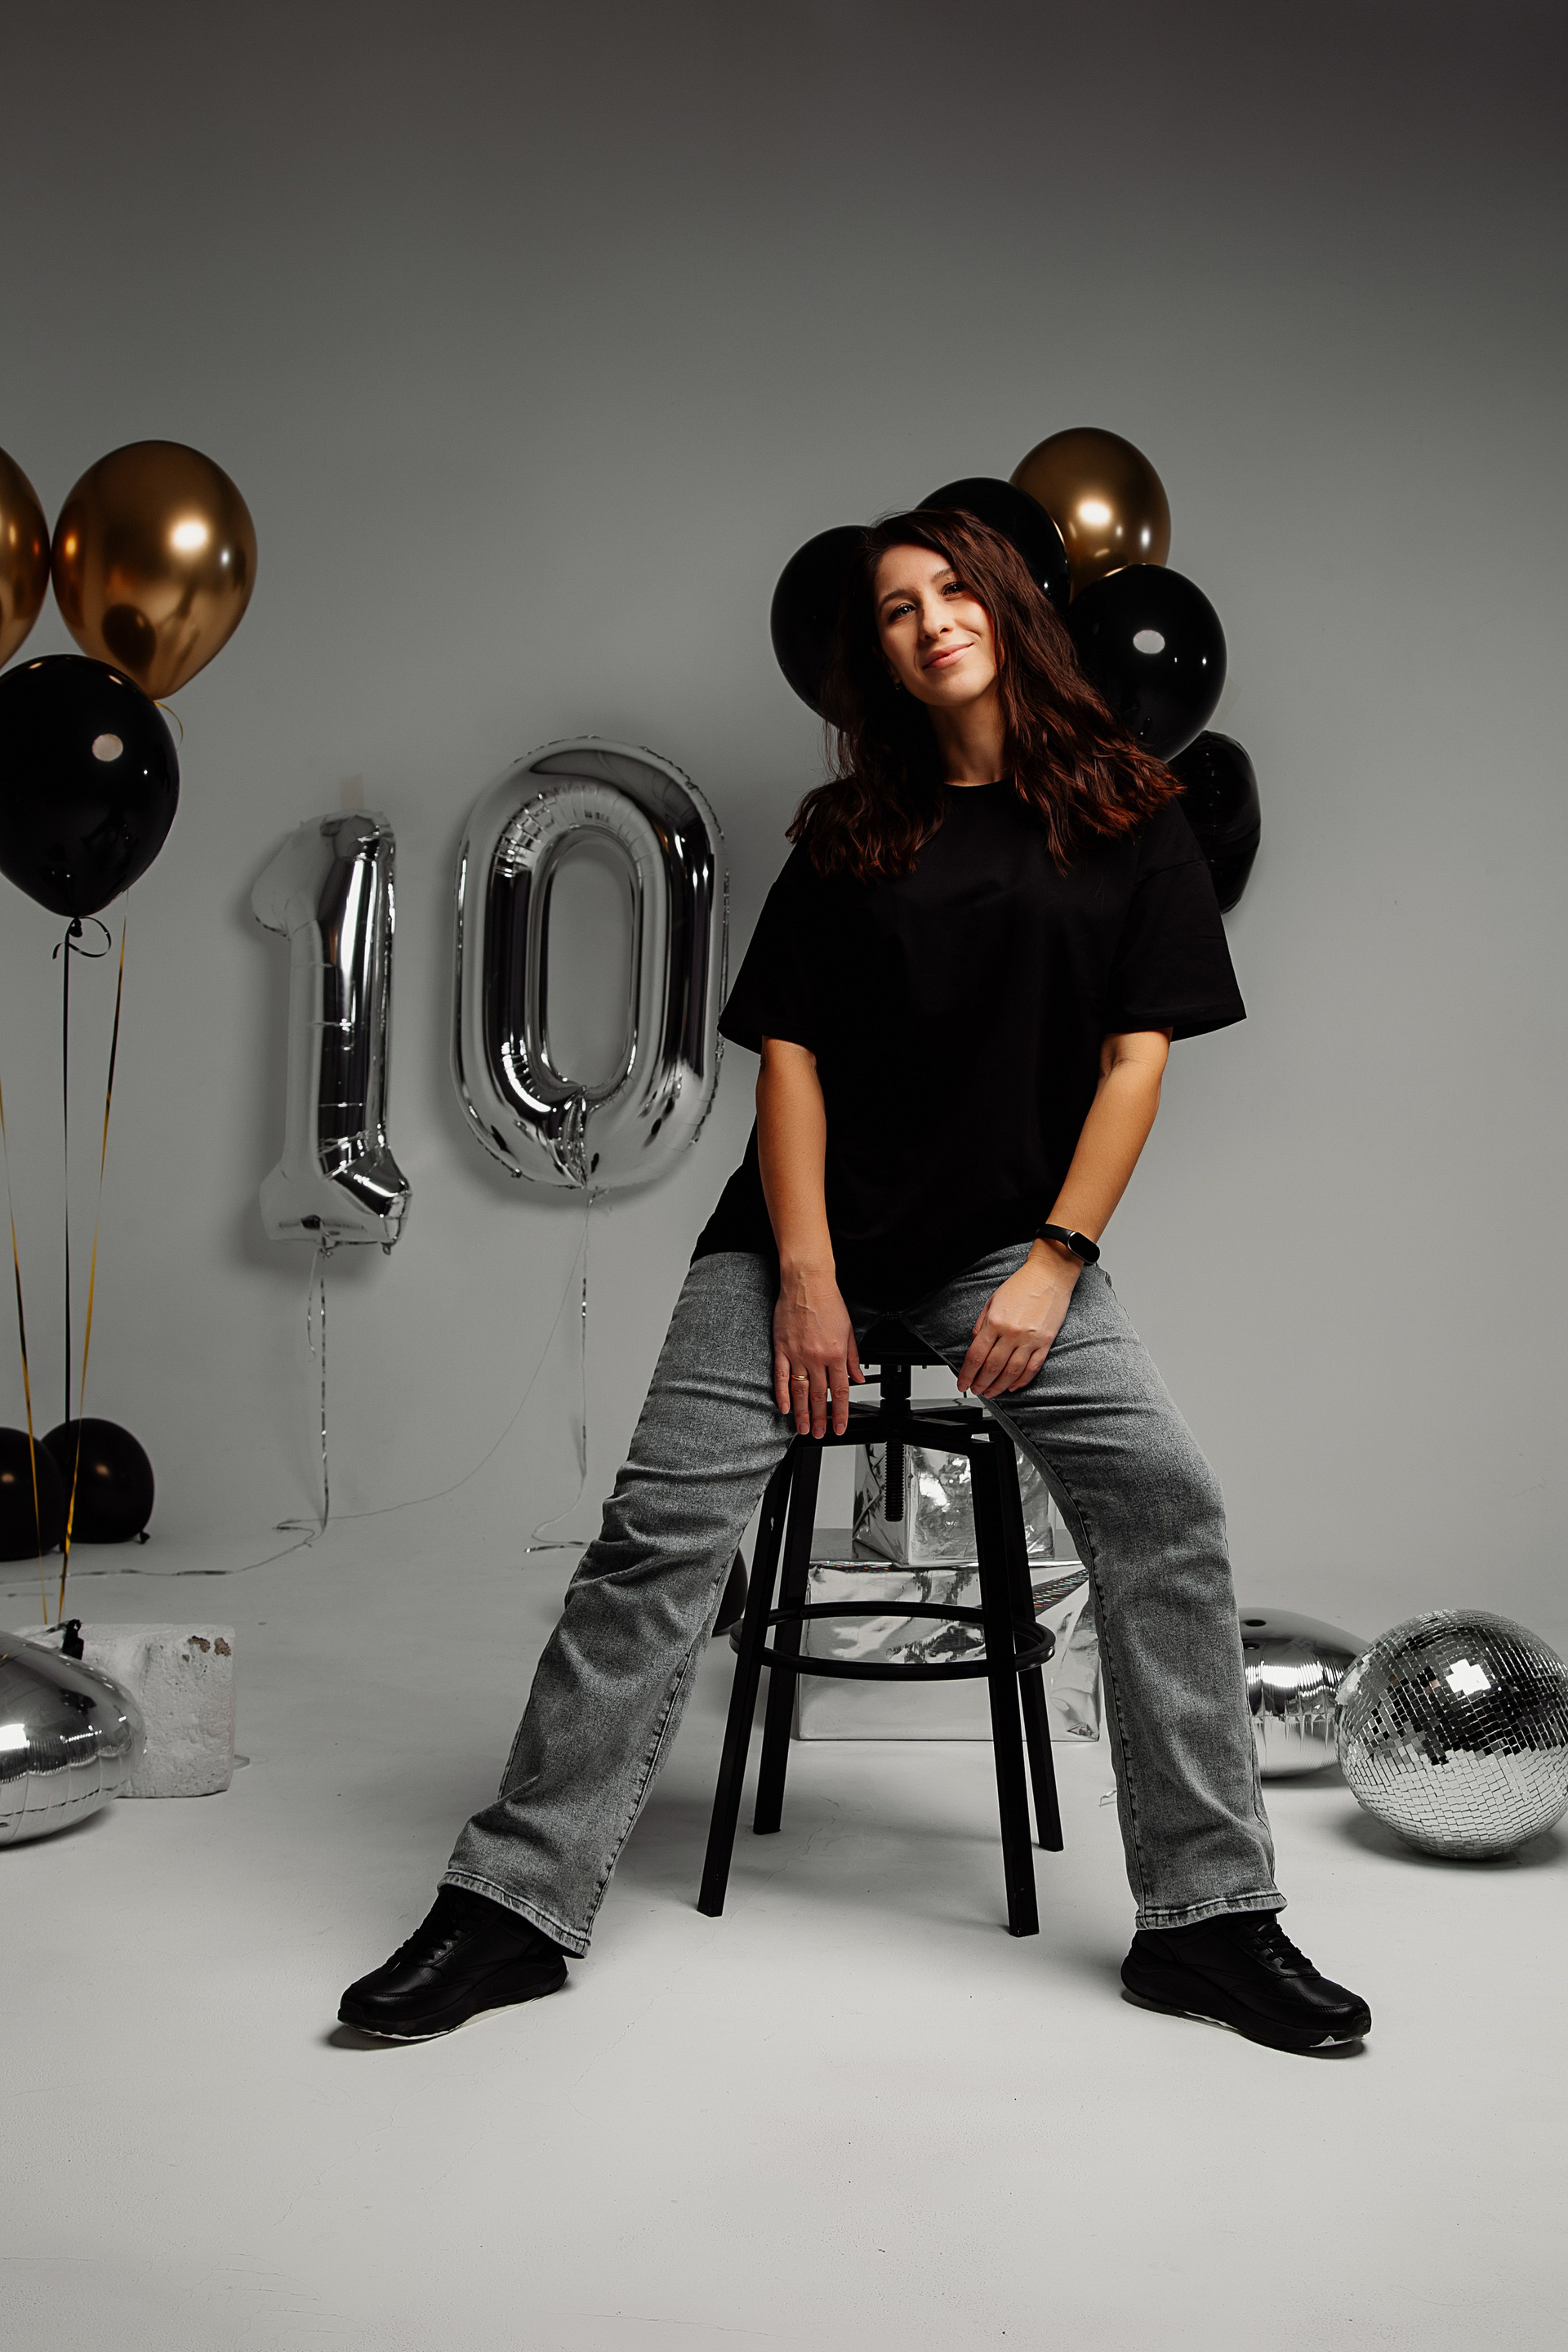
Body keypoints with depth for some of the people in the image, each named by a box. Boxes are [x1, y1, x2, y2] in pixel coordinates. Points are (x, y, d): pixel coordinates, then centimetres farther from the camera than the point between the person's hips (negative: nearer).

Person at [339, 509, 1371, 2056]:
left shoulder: (1125, 815, 5)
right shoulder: (849, 835, 9)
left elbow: (1137, 1053, -1)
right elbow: (789, 1053, 2)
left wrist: (1054, 1263, -9)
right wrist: (807, 1279, -9)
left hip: (1012, 1238, -1)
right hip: (809, 1229, 1)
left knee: (1166, 1507, -19)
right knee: (658, 1535, -10)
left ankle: (1207, 1917, -6)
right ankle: (513, 1904, -2)